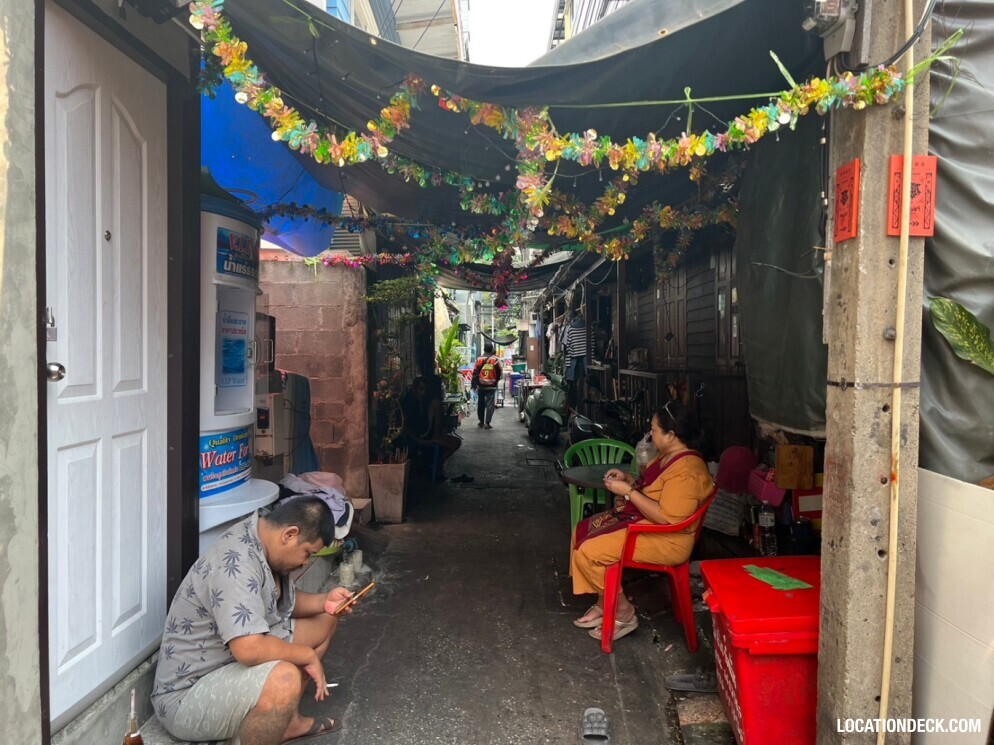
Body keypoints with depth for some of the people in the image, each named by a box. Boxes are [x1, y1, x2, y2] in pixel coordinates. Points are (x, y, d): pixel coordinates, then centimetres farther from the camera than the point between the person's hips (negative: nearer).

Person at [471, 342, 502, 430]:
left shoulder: (479, 360, -2)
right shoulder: (495, 360, -6)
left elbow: (475, 373, -1)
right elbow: (499, 373, 0)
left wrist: (474, 384, 6)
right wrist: (496, 381, 18)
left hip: (481, 386, 2)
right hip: (491, 386, -2)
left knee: (480, 404, 15)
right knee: (490, 404, -1)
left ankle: (481, 421, 24)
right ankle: (487, 423, -8)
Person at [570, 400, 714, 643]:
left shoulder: (686, 470, -25)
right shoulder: (668, 455, 7)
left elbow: (667, 517, -30)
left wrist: (628, 491, -24)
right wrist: (628, 478, 4)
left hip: (666, 540, -11)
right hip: (641, 520, 11)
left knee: (588, 551, -18)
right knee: (583, 530, 8)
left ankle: (623, 613, 0)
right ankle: (604, 603, 14)